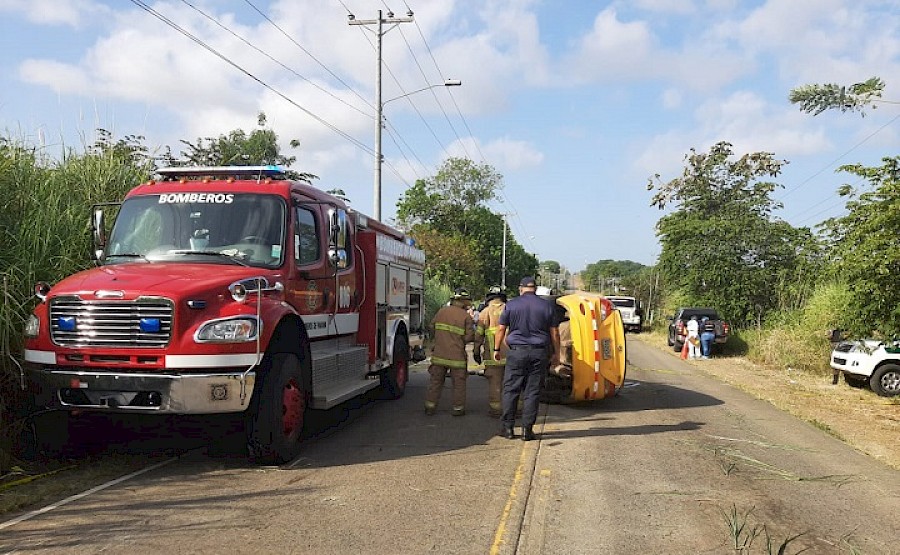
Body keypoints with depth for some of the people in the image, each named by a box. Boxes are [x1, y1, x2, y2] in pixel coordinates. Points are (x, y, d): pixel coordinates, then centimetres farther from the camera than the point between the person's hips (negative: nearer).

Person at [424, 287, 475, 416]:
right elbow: (469, 337, -11)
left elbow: (432, 326, 14)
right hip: (457, 355, -4)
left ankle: (430, 406, 15)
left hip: (439, 354, 4)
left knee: (436, 381, 12)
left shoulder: (442, 311, 4)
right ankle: (458, 408, 13)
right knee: (458, 383, 9)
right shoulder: (466, 316, -9)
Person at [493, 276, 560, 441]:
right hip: (540, 353, 1)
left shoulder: (511, 304, 2)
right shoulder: (547, 305, 5)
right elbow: (554, 333, 6)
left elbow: (501, 329, 2)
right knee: (533, 392, 4)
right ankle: (527, 430, 4)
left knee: (511, 389, 6)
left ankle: (507, 427, 6)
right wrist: (556, 354, 14)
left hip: (517, 352, -1)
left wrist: (496, 349, 12)